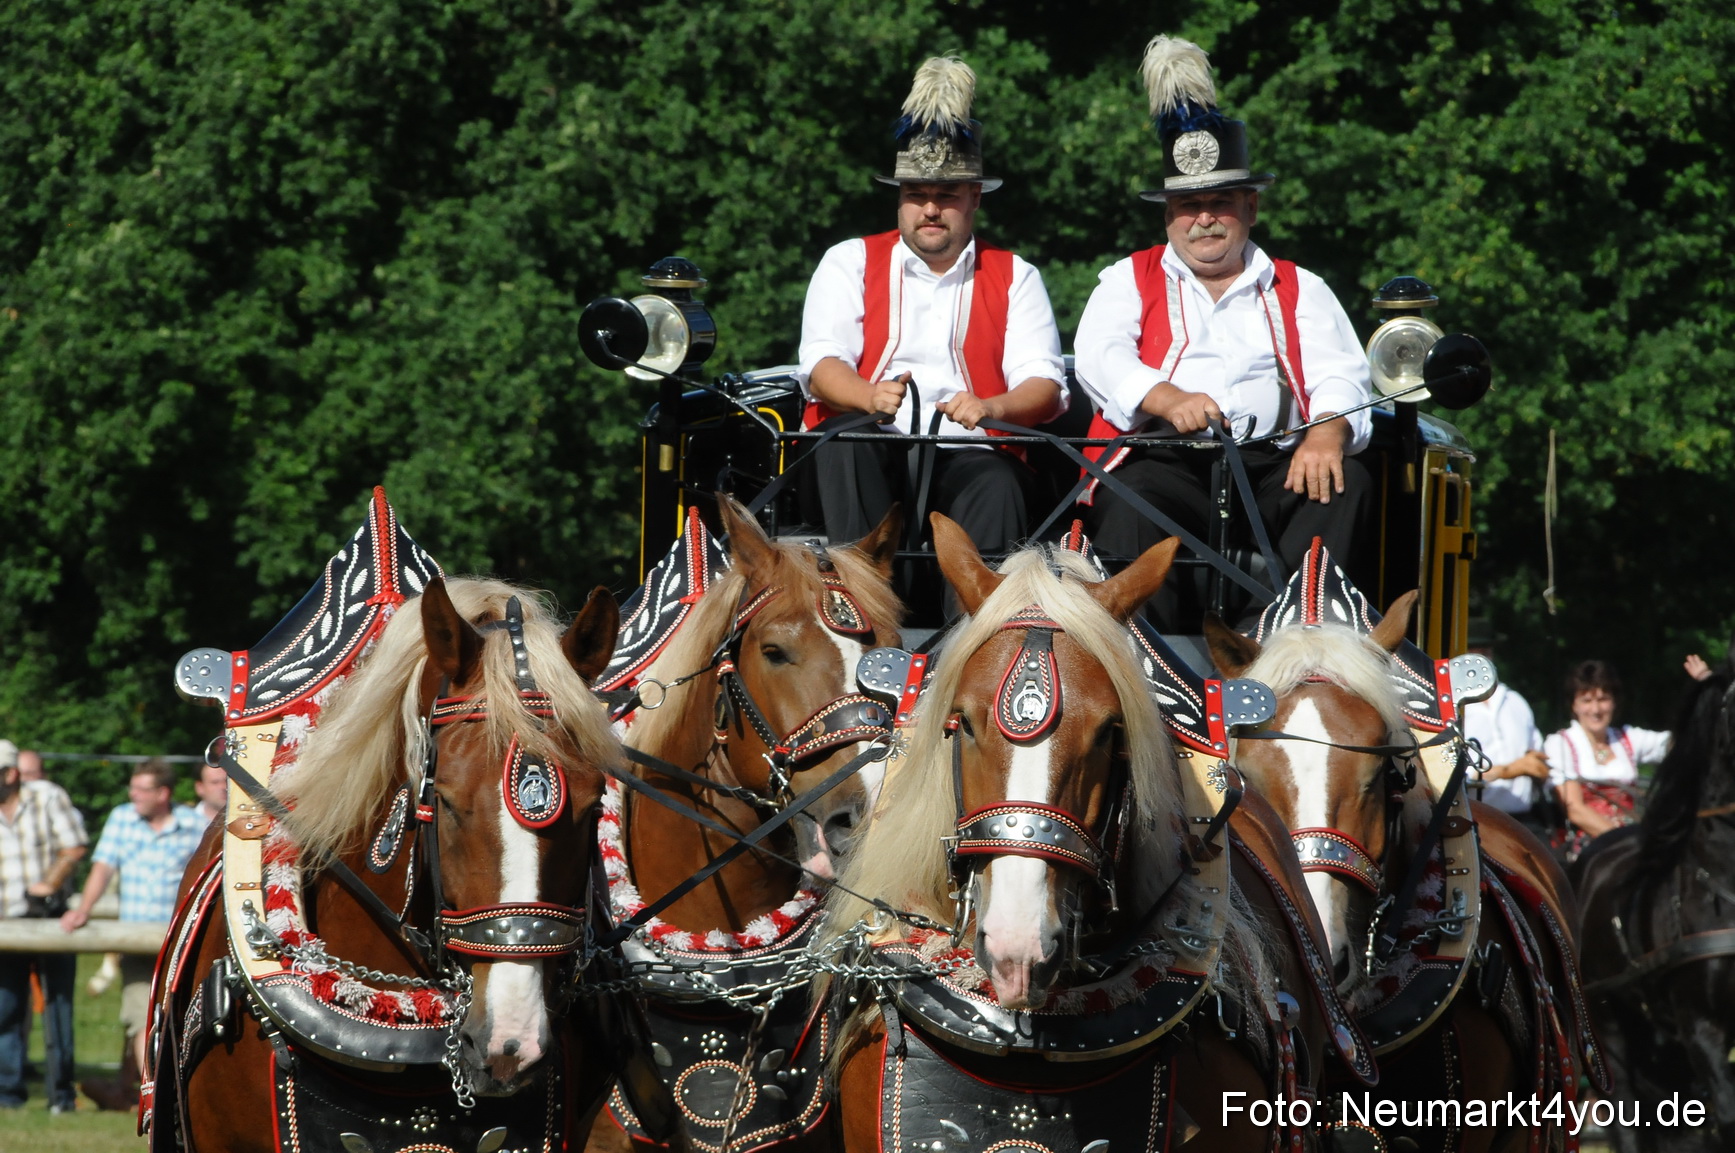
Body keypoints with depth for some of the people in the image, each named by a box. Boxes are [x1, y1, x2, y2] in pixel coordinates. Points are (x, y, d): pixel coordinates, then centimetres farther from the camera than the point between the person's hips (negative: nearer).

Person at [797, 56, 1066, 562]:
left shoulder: (1015, 277, 18)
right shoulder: (850, 263, 17)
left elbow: (1044, 384, 3)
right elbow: (821, 364, 1)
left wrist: (990, 408, -21)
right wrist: (870, 397, -24)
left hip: (970, 456, 0)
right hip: (869, 454, 0)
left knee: (997, 487, -34)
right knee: (846, 444, -34)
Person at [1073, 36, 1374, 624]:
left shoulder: (1300, 290, 24)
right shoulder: (1129, 282, 22)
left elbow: (1340, 374, 8)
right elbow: (1099, 357, 2)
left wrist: (1329, 431, -17)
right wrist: (1167, 399, -20)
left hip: (1271, 465, 2)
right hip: (1162, 459, -2)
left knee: (1347, 484, -28)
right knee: (1136, 499, -36)